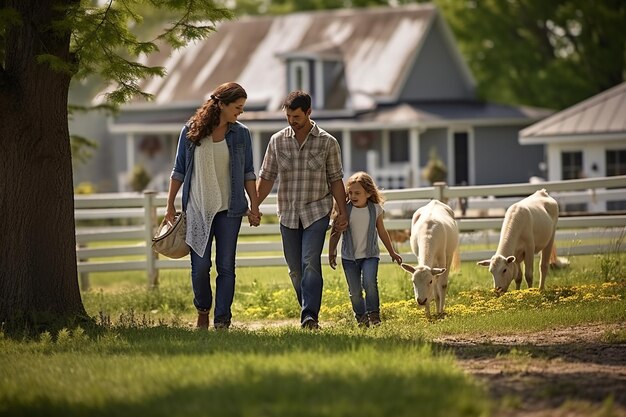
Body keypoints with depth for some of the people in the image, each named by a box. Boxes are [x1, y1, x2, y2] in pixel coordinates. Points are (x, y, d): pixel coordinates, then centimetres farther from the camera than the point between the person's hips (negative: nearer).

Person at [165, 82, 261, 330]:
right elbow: (179, 170, 6)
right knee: (200, 266, -1)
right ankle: (203, 310, 23)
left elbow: (248, 173, 7)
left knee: (226, 266, -1)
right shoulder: (191, 132, -1)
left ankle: (222, 320, 3)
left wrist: (254, 207, 3)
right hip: (198, 209, -1)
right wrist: (170, 206, 6)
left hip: (229, 209, 1)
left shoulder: (240, 134, 3)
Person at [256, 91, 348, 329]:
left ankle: (310, 316, -23)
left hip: (317, 212, -3)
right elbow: (266, 177, 9)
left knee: (310, 263, -18)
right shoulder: (277, 141, 5)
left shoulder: (327, 143, 0)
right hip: (288, 214, 3)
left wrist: (342, 212, -1)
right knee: (295, 269, 6)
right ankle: (308, 310, 19)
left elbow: (335, 180, 5)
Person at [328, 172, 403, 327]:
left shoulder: (376, 209, -2)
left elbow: (382, 232, 11)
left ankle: (374, 314, -8)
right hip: (349, 256, 1)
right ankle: (361, 317, 18)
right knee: (355, 291, 1)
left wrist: (392, 252, 17)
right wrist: (331, 252, -3)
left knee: (369, 282, -22)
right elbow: (335, 233, 2)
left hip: (370, 254, -1)